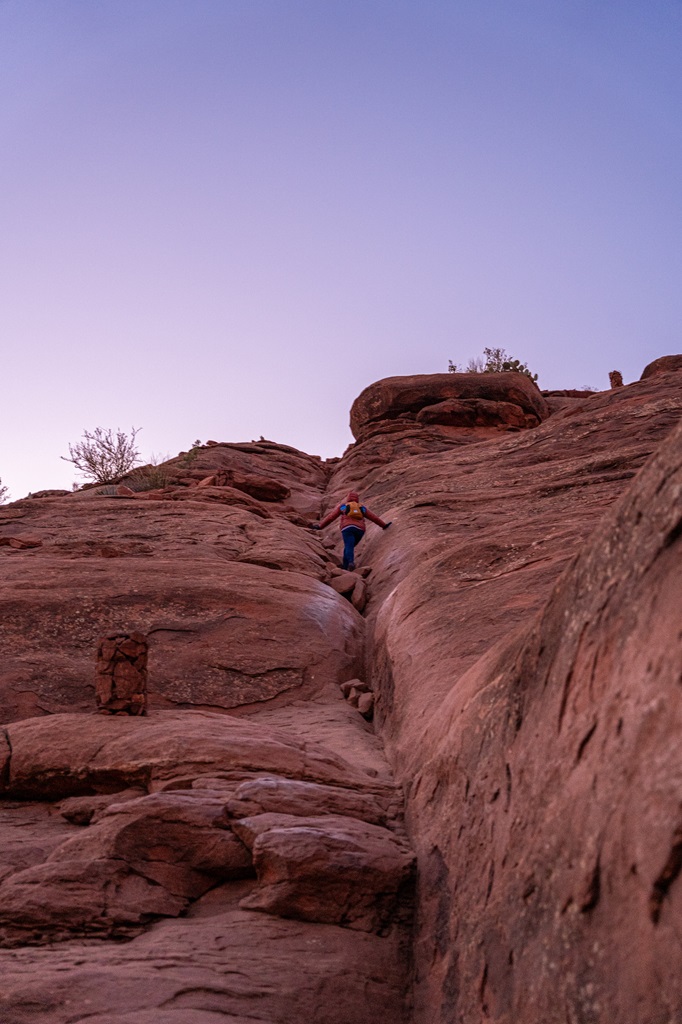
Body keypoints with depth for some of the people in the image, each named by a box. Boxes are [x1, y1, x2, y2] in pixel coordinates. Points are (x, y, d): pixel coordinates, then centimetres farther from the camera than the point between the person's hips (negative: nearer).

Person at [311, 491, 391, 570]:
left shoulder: (342, 506, 26)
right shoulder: (362, 507, 31)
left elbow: (331, 517, 20)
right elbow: (374, 517, 32)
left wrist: (320, 526, 22)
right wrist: (384, 525, 40)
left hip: (347, 528, -2)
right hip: (359, 529, 2)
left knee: (349, 547, -15)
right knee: (349, 547, 18)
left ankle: (351, 562, -43)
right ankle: (346, 566, 8)